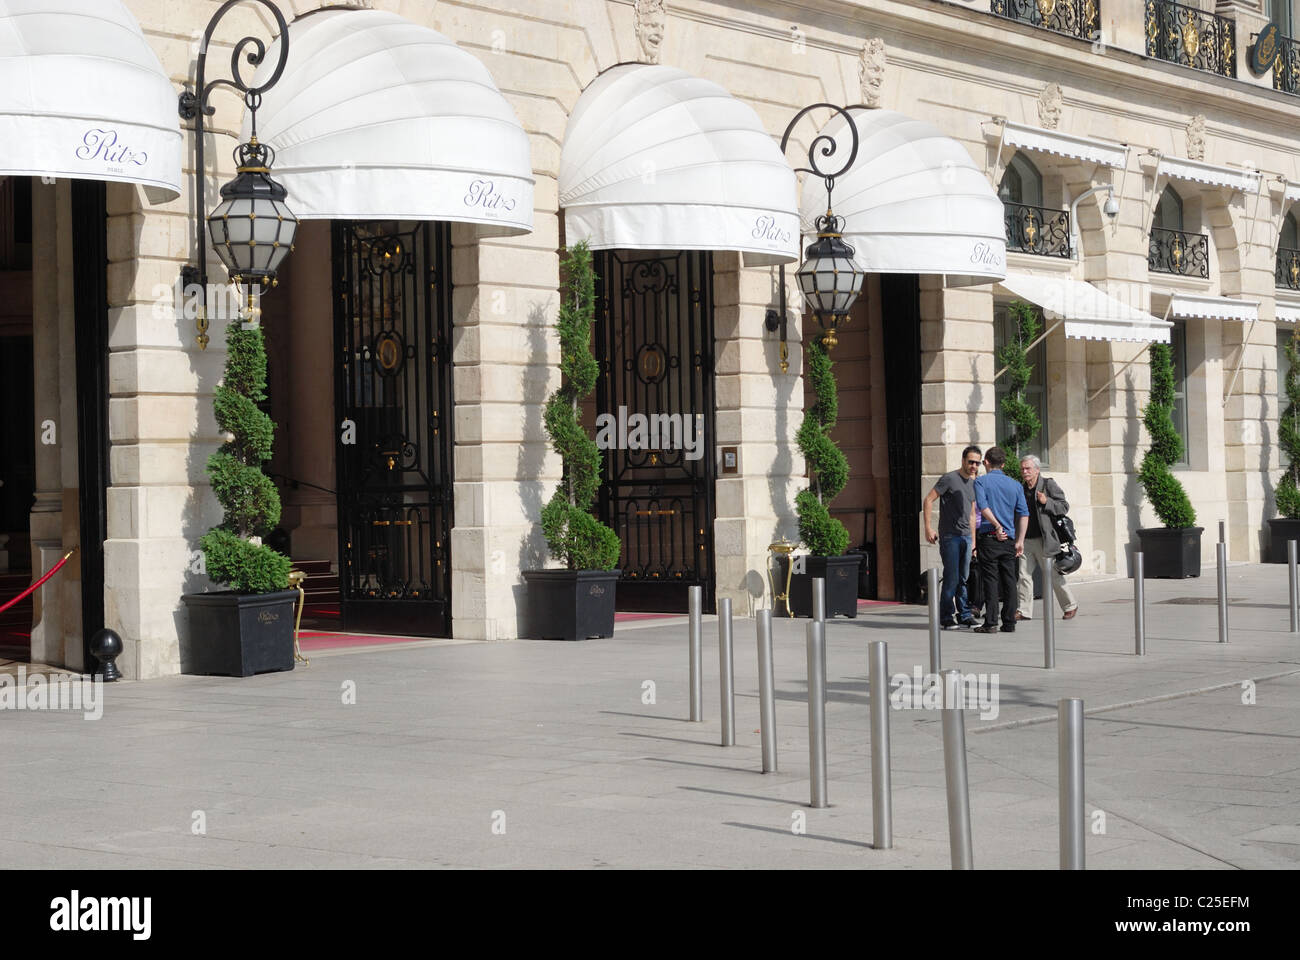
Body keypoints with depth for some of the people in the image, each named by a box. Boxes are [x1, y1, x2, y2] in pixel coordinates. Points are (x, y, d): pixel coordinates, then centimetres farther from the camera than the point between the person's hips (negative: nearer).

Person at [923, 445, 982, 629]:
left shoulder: (973, 483, 15)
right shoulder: (949, 479, -8)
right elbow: (928, 499, -10)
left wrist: (973, 537, 20)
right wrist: (928, 527, -15)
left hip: (966, 536, 7)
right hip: (950, 536, -7)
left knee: (964, 579, 8)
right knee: (951, 578, -8)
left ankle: (964, 615, 13)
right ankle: (946, 617, 0)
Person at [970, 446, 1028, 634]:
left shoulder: (981, 481, 0)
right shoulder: (1015, 485, 11)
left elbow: (983, 507, -16)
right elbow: (1024, 514, 6)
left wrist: (997, 526, -14)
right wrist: (1020, 541, 6)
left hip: (988, 536, -3)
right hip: (1009, 540, 3)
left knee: (990, 580, -3)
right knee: (1009, 580, 6)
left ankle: (991, 622, -6)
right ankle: (1009, 623, 7)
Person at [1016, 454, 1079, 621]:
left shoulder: (1048, 484, -2)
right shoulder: (1022, 489, 14)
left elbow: (1064, 507, -5)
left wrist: (1046, 501, -18)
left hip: (1044, 539, -5)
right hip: (1026, 541, 5)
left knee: (1053, 576, 2)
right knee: (1024, 575, -1)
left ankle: (1070, 606, 17)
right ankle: (1023, 610, 4)